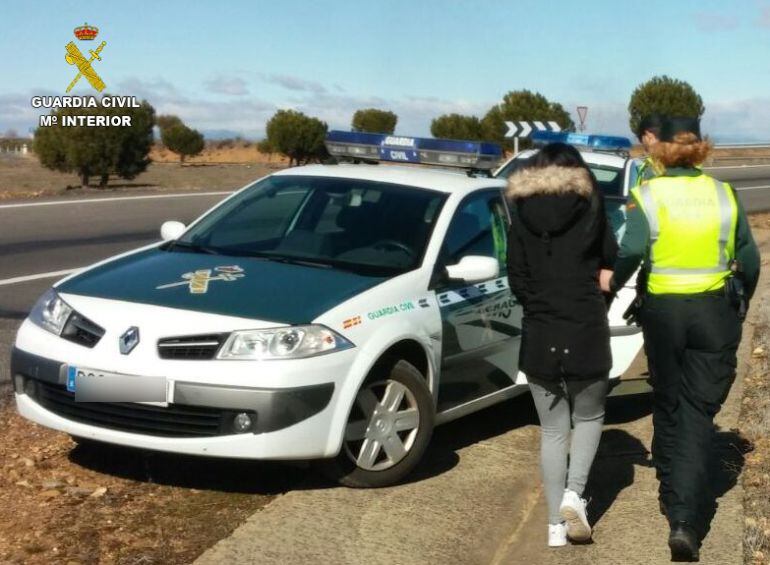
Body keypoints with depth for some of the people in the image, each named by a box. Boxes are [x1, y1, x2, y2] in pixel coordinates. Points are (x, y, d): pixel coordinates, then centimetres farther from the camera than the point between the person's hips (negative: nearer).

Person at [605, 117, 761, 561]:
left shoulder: (647, 196, -6)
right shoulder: (724, 195, 1)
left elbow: (631, 251, -19)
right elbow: (749, 262, 4)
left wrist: (613, 283, -1)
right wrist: (739, 306, 19)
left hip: (663, 312, 0)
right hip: (715, 312, 0)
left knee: (668, 405, 19)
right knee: (699, 411, 2)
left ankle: (673, 495, 34)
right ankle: (685, 519, -10)